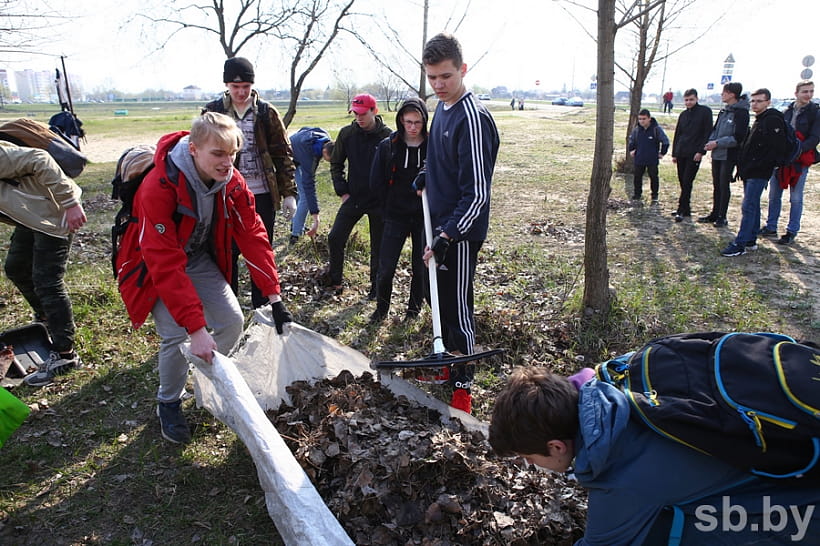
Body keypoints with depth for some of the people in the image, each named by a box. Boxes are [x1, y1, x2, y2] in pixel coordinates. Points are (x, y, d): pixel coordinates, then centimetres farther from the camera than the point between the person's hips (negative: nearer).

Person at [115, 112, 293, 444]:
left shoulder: (232, 183, -16)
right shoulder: (159, 186, -34)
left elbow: (253, 237, -14)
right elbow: (166, 265, -38)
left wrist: (274, 297, -20)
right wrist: (195, 328, -41)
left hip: (201, 260, 5)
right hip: (156, 266, -5)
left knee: (232, 322, -3)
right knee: (177, 335, -15)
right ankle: (168, 404, 14)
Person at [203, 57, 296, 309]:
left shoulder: (267, 113, 2)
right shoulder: (212, 112, 2)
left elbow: (283, 154, 4)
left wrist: (288, 193, -1)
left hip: (262, 195, 0)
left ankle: (261, 308, 23)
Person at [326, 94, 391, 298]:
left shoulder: (387, 136, -10)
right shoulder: (347, 133, 0)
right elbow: (336, 164, 10)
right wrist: (342, 190, 2)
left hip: (379, 201, -3)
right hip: (353, 197, 3)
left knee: (378, 246, 8)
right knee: (335, 238, -1)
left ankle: (376, 286, 24)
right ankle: (335, 281, 17)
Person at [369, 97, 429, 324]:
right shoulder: (388, 146, -3)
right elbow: (377, 182, 2)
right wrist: (390, 206, 2)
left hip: (424, 215, 0)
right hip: (396, 216, 0)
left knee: (421, 266, 10)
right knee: (386, 266, 1)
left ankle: (415, 307, 31)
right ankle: (382, 307, 24)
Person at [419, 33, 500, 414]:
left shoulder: (472, 117, -20)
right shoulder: (442, 108, 8)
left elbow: (477, 193, -23)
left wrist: (447, 236, -26)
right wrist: (427, 176, 9)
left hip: (460, 232, -9)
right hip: (440, 224, 9)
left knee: (458, 307, 1)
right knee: (440, 299, 19)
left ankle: (463, 386, 17)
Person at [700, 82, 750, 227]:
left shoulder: (741, 112, -13)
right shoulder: (723, 111, 11)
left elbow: (738, 138, -18)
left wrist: (718, 143, -18)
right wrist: (711, 141, -1)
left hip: (729, 155, -7)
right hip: (717, 154, 7)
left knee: (724, 186, 0)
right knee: (716, 185, 13)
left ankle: (722, 217, 9)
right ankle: (715, 213, 23)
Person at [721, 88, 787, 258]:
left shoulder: (773, 121, -13)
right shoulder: (759, 121, 17)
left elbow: (777, 150, -19)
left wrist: (756, 166, -20)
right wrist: (743, 165, 11)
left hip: (759, 174, -10)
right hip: (750, 173, 10)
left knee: (748, 207, -10)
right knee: (753, 206, 14)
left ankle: (740, 244, -8)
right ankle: (751, 240, 23)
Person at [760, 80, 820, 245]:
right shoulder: (787, 112, 9)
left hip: (800, 161, -4)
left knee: (796, 198, 1)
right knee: (774, 195, 9)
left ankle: (792, 232, 9)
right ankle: (771, 227, 20)